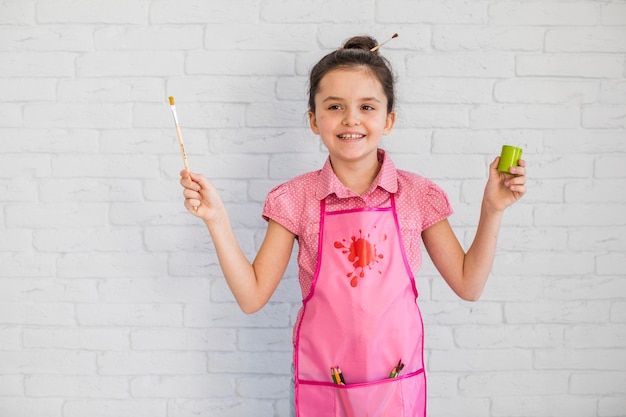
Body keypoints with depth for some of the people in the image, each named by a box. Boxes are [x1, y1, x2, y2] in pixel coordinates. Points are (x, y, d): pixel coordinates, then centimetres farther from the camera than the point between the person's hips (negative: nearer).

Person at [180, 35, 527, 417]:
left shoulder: (418, 195, -6)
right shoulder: (297, 199, -8)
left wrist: (492, 209, -9)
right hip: (321, 385, 0)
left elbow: (468, 285, 0)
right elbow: (252, 296, -7)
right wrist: (216, 217, -15)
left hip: (397, 383, 1)